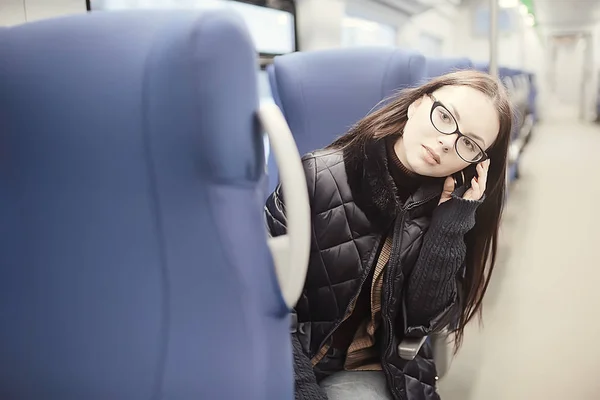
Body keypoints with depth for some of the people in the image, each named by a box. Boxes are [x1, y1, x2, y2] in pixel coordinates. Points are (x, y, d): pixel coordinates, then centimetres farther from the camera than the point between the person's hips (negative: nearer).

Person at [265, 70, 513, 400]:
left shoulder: (448, 208, -4)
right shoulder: (317, 178, -15)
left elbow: (422, 321, -10)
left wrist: (452, 222, -17)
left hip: (375, 370, 3)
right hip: (299, 363, -2)